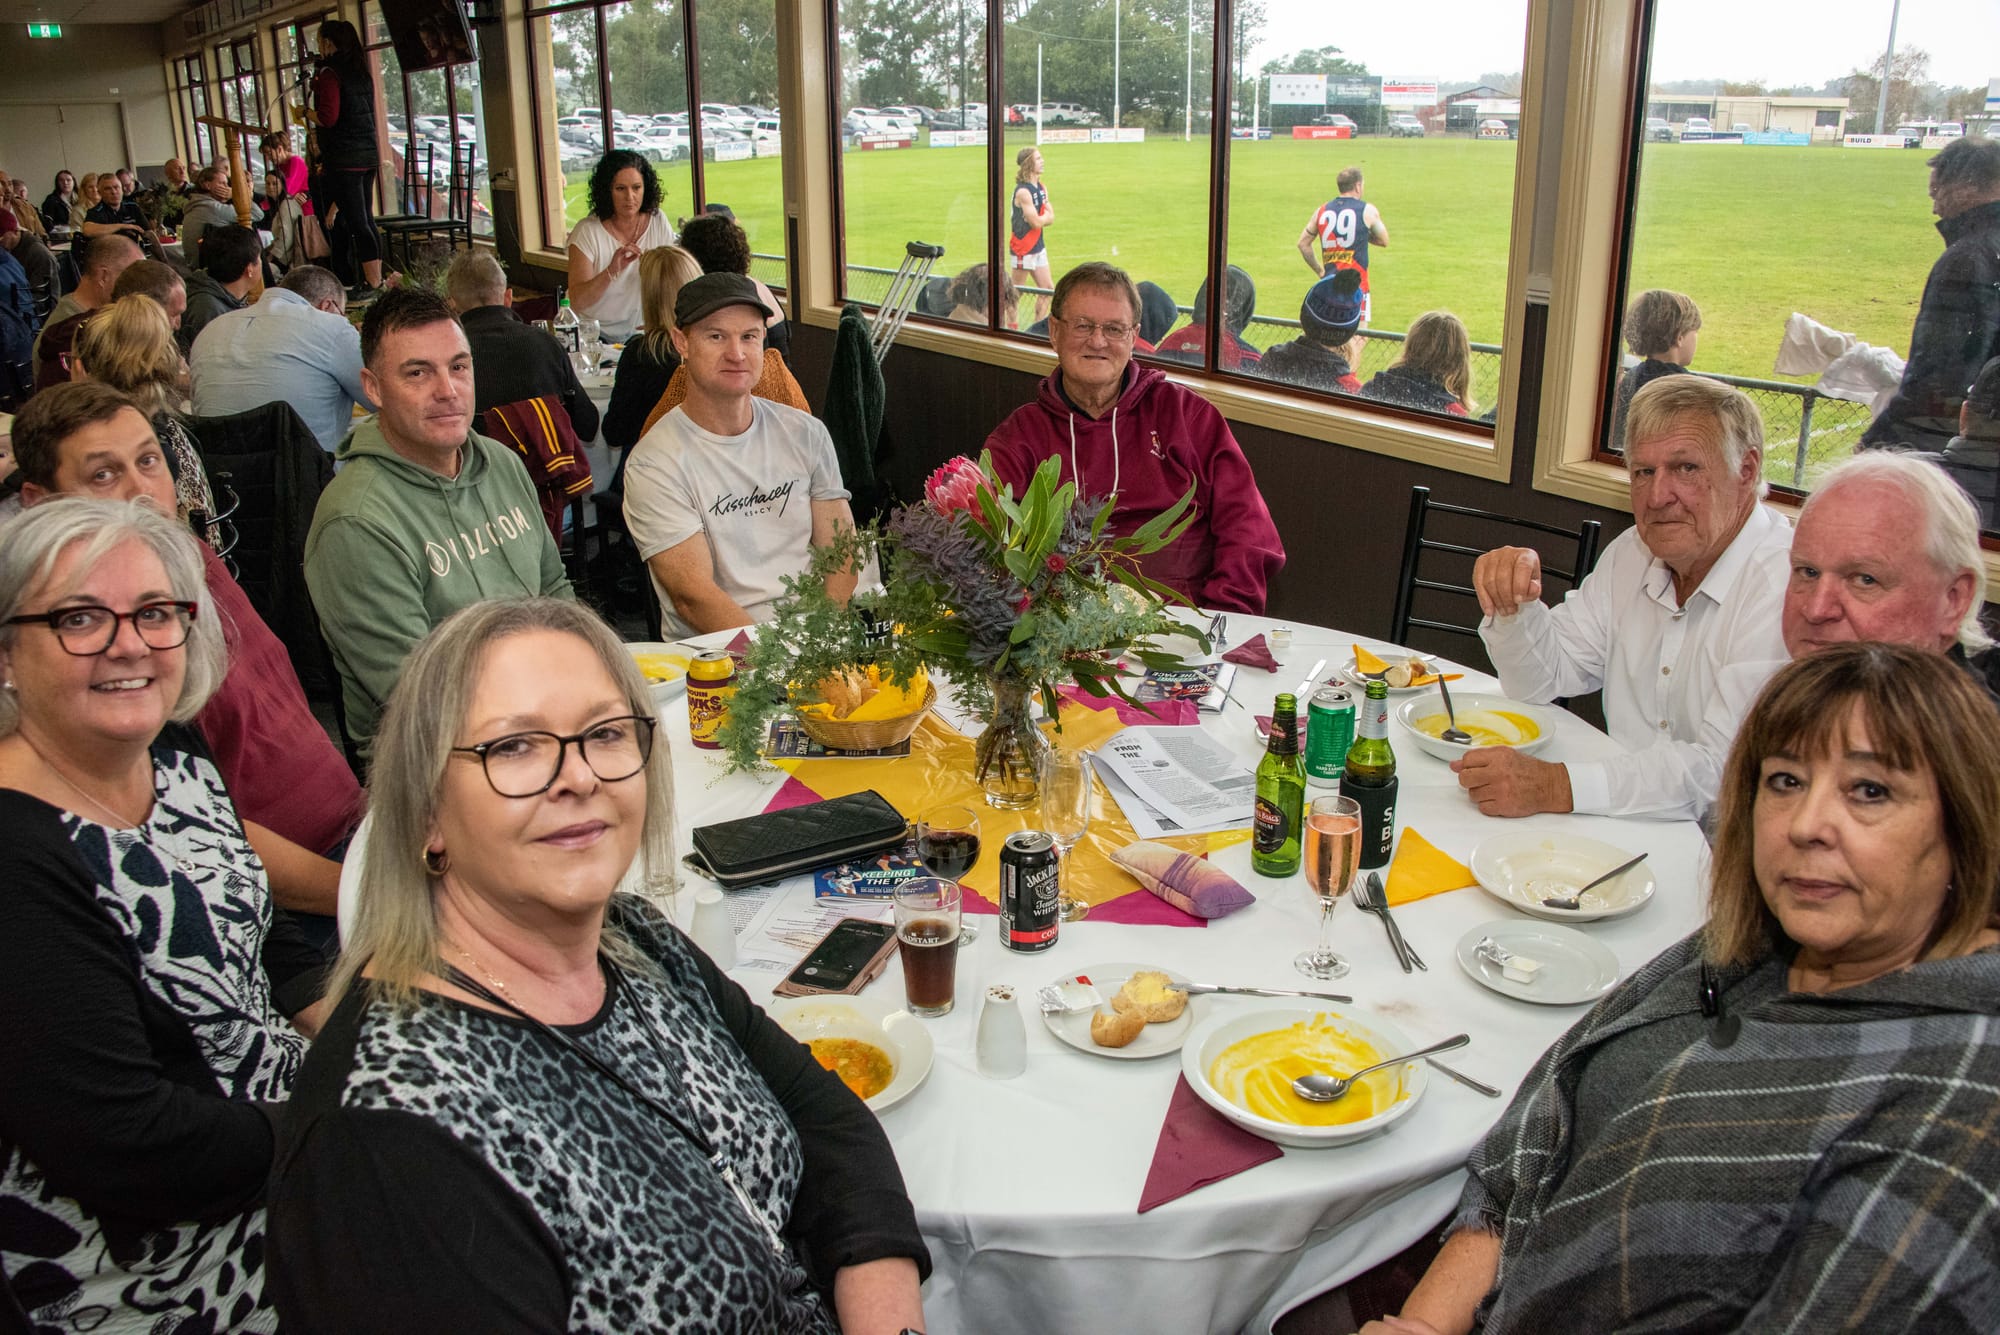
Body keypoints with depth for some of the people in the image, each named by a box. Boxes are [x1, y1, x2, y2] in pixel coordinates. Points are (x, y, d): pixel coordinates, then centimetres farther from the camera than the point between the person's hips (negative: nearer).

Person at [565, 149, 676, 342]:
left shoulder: (658, 222, 3)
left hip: (643, 332, 4)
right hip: (598, 333, -3)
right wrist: (611, 272, -28)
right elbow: (576, 303, -14)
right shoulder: (587, 232, -7)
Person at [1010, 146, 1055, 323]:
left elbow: (1051, 218, 4)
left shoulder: (1042, 188, 8)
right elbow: (1036, 222, -22)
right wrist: (1046, 215, -1)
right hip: (1022, 247, -9)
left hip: (1038, 245, 9)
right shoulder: (1023, 191, -19)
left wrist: (1040, 217, -16)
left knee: (1047, 289, 9)